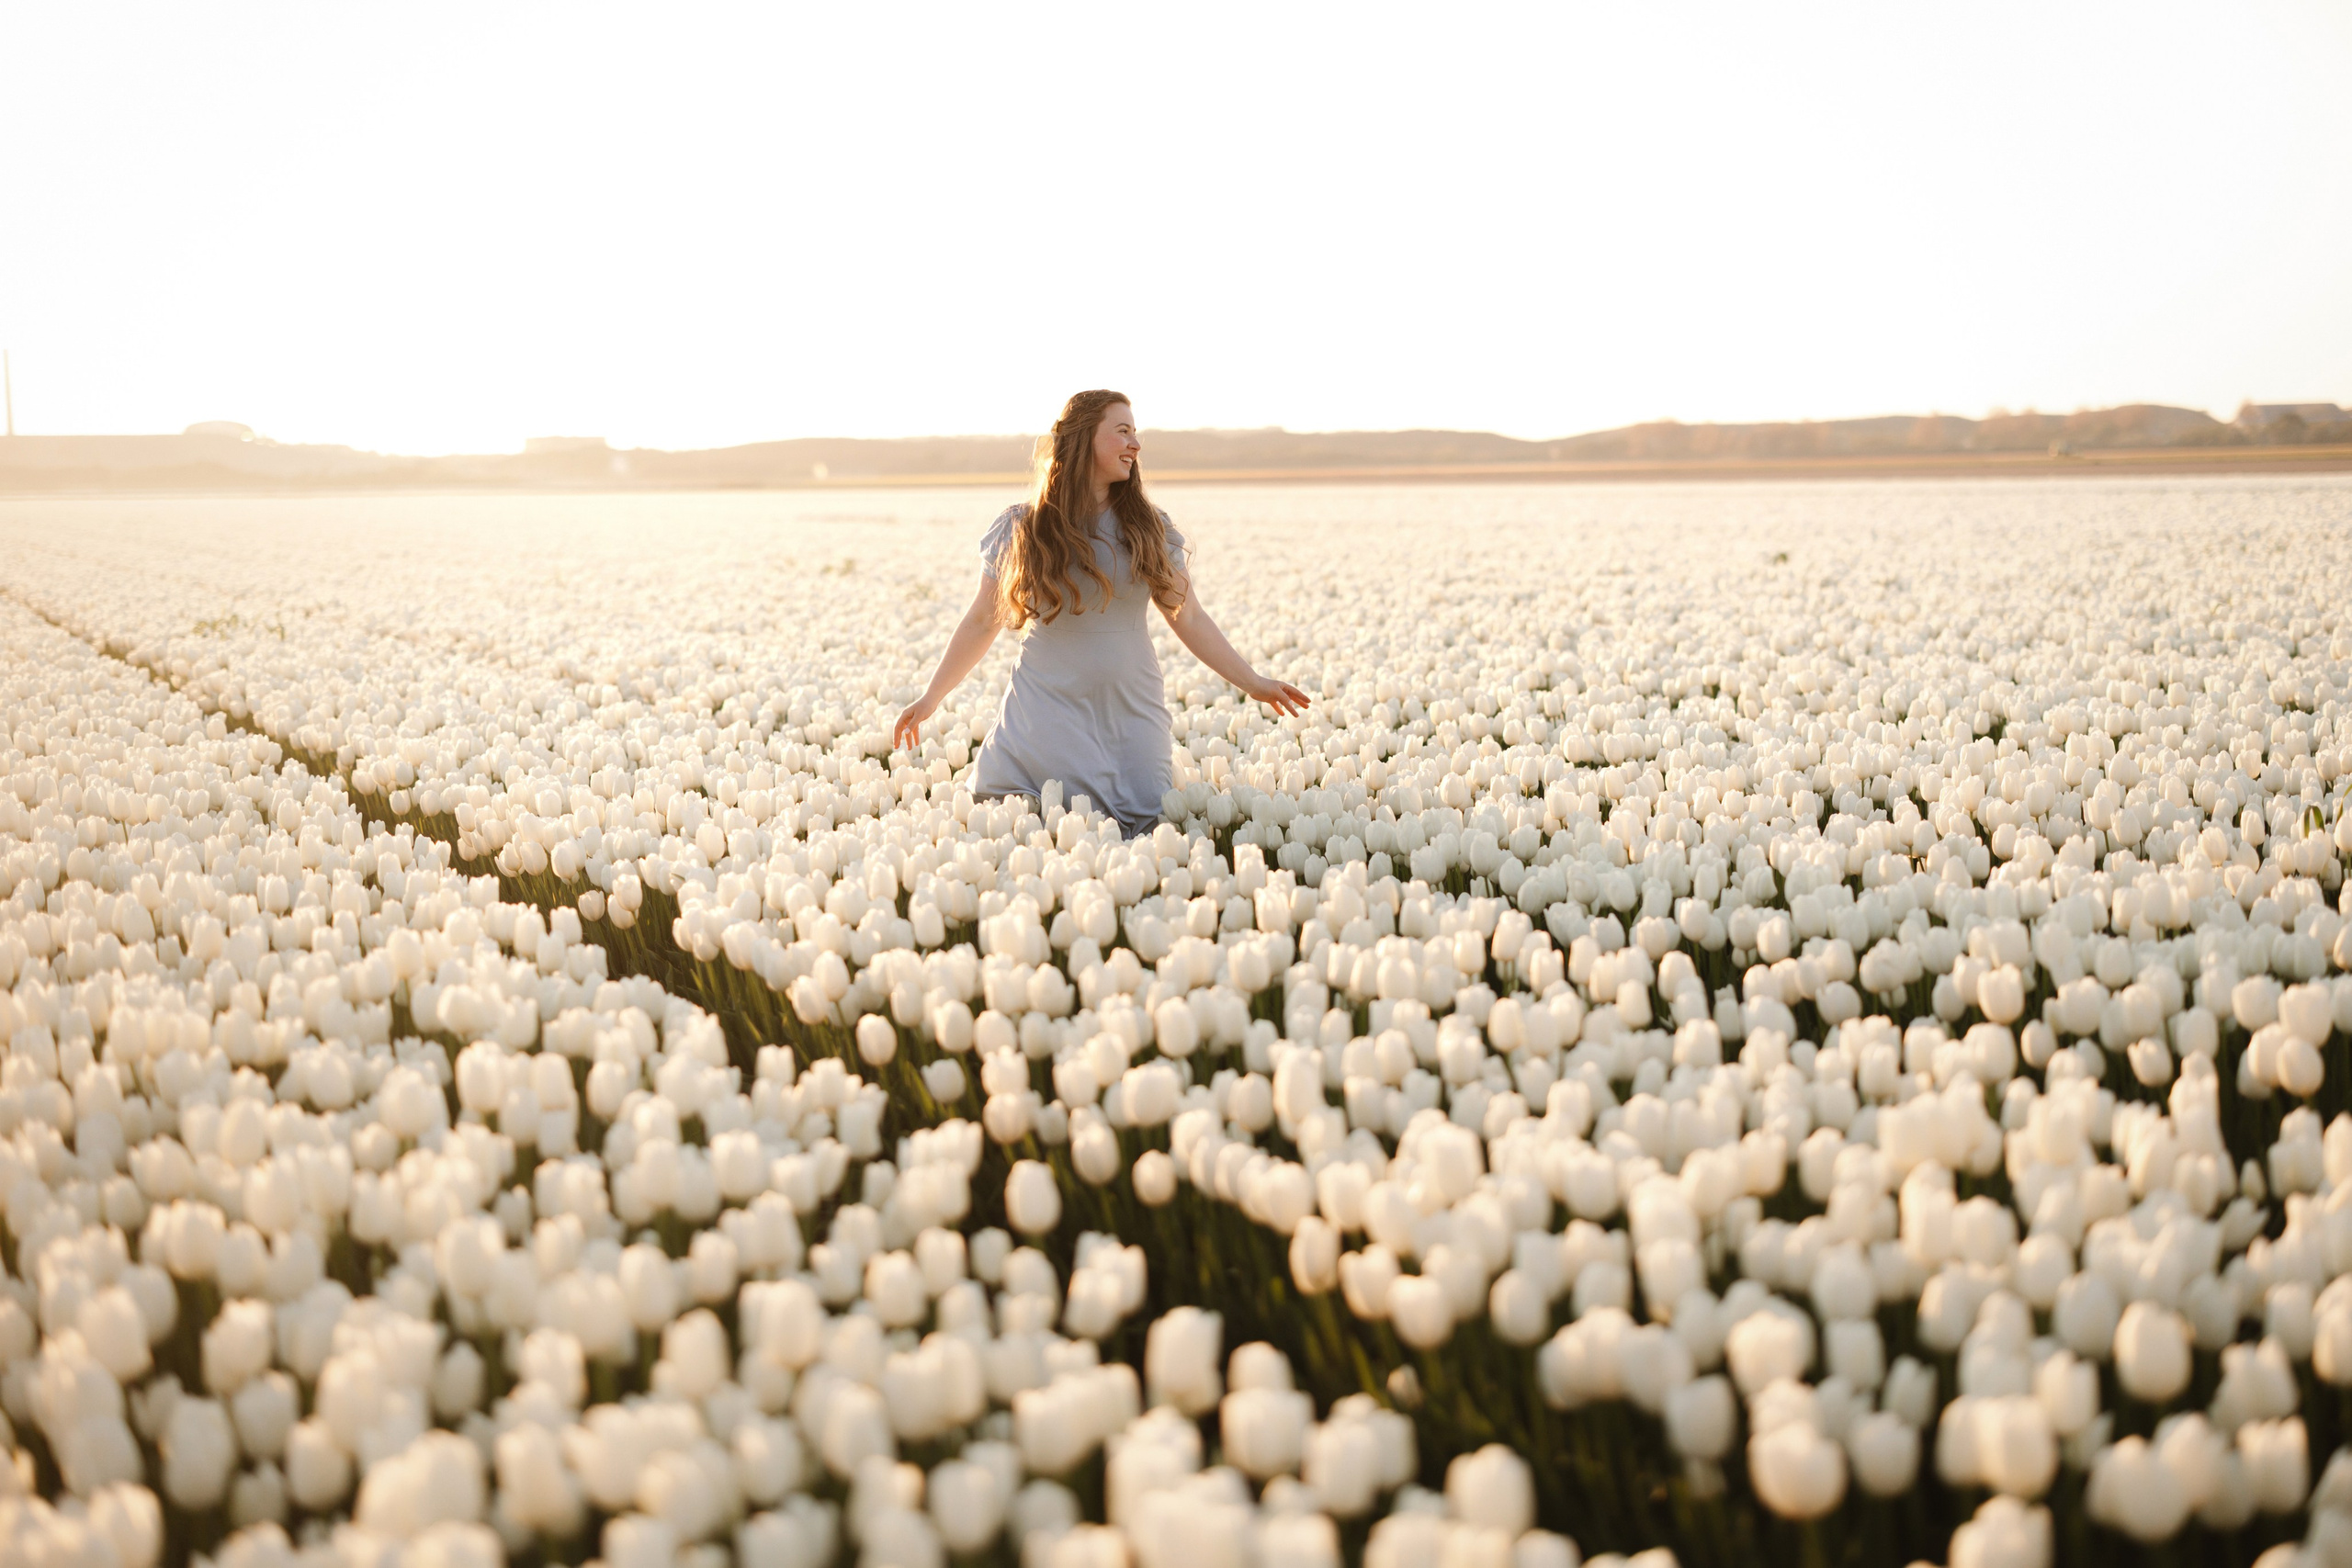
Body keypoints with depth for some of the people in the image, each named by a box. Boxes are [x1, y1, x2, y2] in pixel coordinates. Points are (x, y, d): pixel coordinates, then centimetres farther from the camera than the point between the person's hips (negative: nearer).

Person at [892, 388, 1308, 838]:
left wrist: (1252, 682, 3)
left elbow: (1189, 619, 8)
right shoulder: (1022, 530, 0)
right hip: (1047, 716, -2)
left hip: (1130, 716, 2)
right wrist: (931, 698, 6)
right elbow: (982, 622, 7)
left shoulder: (1151, 529, 5)